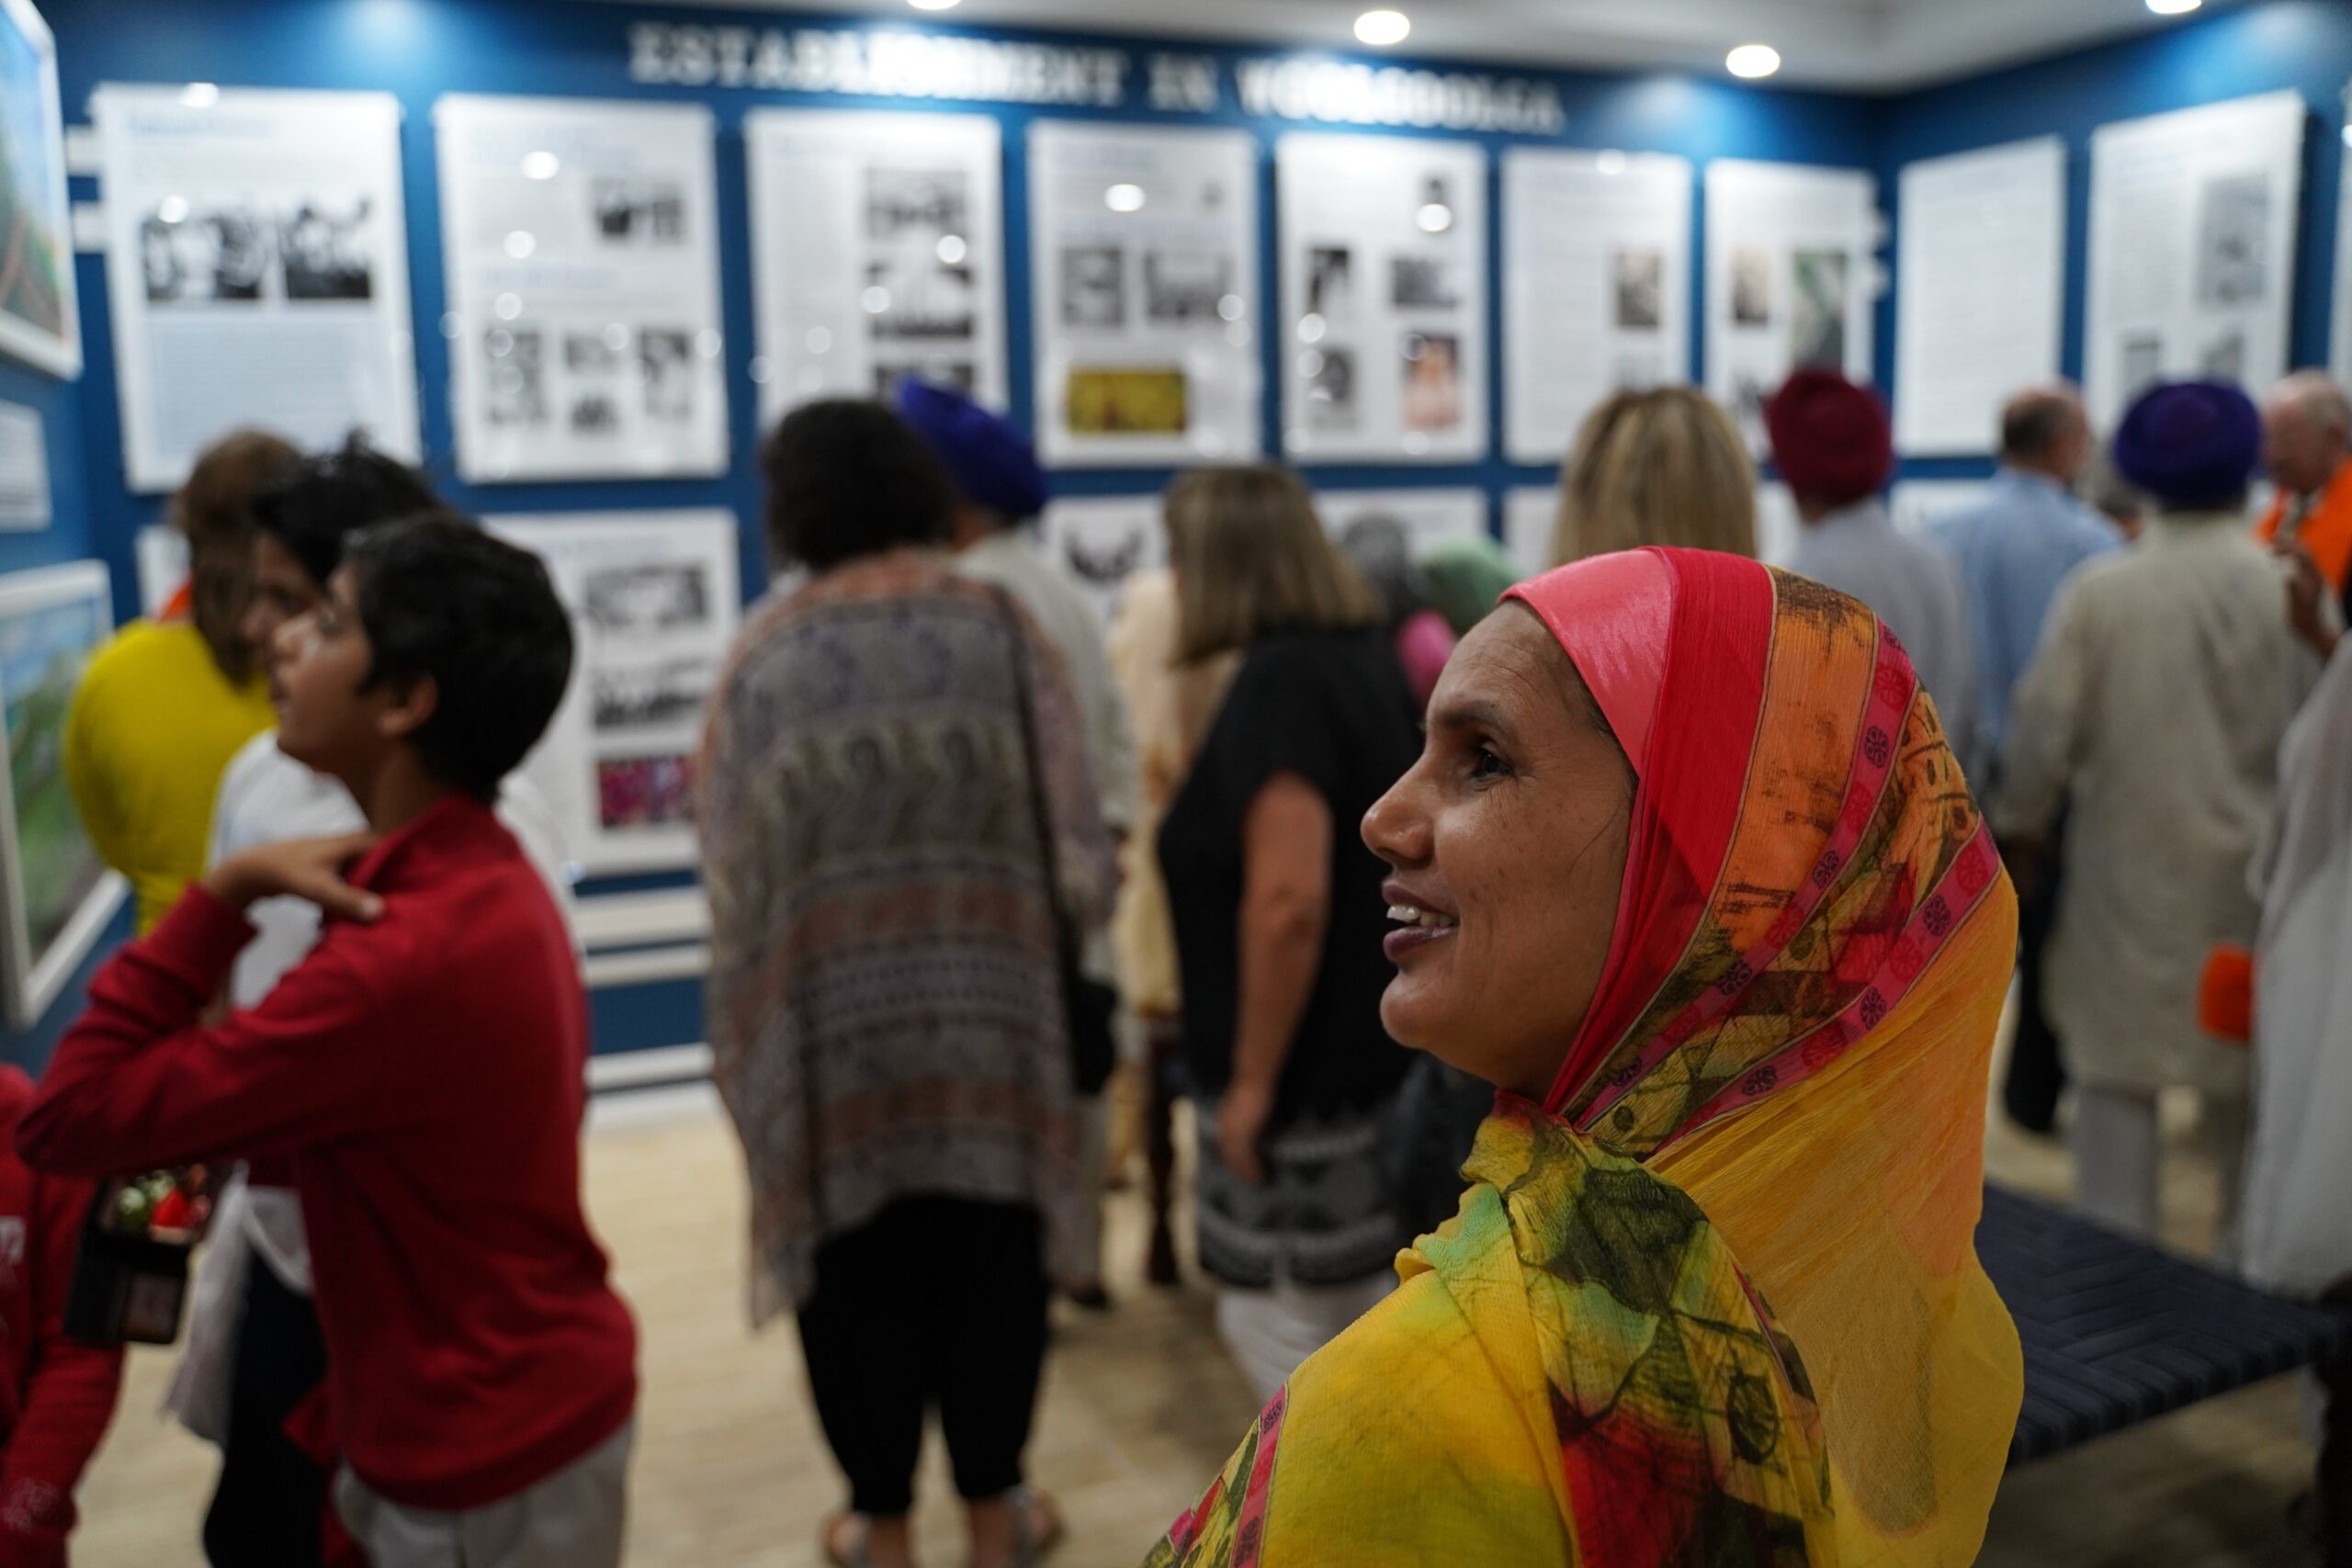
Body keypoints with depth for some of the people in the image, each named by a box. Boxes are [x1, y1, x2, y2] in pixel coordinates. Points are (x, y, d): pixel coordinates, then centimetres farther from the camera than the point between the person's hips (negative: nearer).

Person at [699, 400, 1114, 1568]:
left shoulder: (766, 655, -4)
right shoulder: (996, 627, -4)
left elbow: (734, 866, -3)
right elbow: (1075, 840, -6)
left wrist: (747, 1034, 10)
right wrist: (1067, 899, 15)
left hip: (831, 1012, 0)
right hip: (986, 1001, 0)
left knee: (859, 1265, 14)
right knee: (987, 1254, 15)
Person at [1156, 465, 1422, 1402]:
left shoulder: (1278, 682, -19)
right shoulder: (1365, 654, 10)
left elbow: (1288, 902, -27)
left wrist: (1252, 1080, -19)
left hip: (1311, 1070, -9)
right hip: (1380, 1048, 10)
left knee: (1277, 1319, 4)